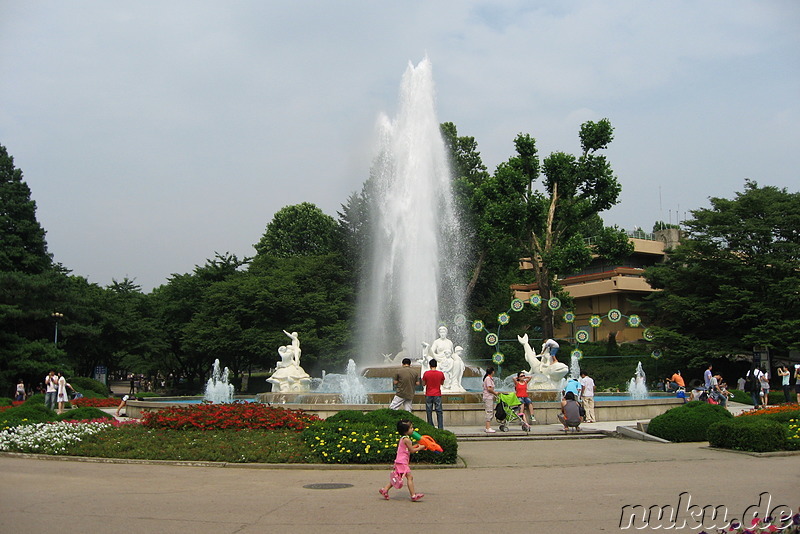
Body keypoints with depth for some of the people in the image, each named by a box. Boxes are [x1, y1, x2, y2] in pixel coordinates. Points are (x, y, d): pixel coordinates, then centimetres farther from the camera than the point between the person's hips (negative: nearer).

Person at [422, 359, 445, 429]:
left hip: (428, 395, 0)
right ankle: (440, 427, 1)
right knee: (439, 412, 5)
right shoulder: (441, 373, -5)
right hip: (437, 395, 0)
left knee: (429, 412, 7)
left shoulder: (426, 373, -8)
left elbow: (423, 384, 1)